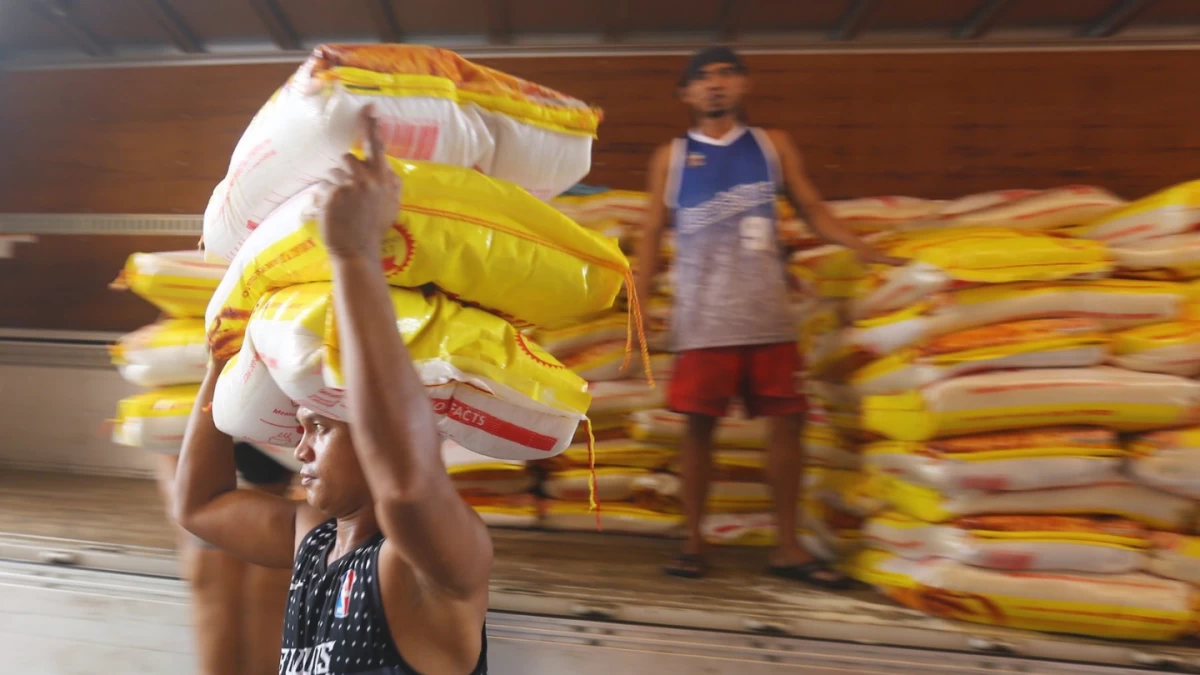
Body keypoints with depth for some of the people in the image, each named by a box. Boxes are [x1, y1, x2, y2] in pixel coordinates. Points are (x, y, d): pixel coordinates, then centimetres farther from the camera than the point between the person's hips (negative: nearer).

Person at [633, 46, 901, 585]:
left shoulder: (773, 146, 10)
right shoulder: (671, 157, 7)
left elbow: (812, 208, 11)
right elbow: (652, 235, 7)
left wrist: (859, 246, -5)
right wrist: (638, 307, 1)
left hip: (768, 314, 2)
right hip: (704, 319, -1)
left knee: (786, 421, 2)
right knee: (700, 425, 1)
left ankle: (788, 548, 15)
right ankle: (693, 543, 15)